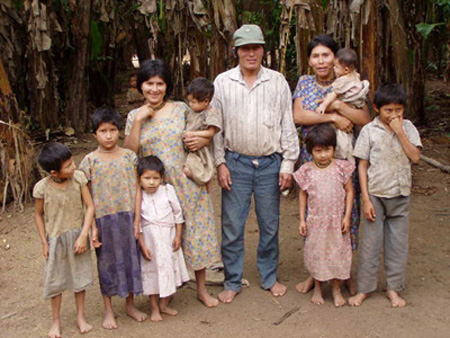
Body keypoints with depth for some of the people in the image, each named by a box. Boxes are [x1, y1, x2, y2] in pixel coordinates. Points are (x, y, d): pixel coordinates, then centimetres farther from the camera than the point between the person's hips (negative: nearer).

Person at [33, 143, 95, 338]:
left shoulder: (78, 178, -14)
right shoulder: (42, 188, -17)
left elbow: (89, 206, -10)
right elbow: (39, 215, -1)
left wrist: (83, 236, -14)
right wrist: (44, 242, -2)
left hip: (77, 236, 2)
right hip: (55, 239, -1)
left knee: (80, 277, 14)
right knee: (55, 280, 10)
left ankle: (81, 317, 32)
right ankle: (56, 321, 29)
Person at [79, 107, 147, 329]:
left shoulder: (129, 157, 1)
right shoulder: (89, 161, -4)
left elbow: (138, 190, 2)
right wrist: (92, 226, -7)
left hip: (128, 217, 2)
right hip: (104, 219, -1)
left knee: (130, 258, 12)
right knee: (107, 262, 10)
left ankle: (130, 305, 31)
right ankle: (108, 311, 26)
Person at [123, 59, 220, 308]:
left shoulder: (181, 109, 1)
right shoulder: (134, 116, 5)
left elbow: (205, 134, 10)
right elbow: (129, 152, -6)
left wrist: (203, 141, -13)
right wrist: (138, 120, -12)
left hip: (186, 184, 0)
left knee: (195, 231, 6)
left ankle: (202, 289, 23)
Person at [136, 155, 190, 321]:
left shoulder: (168, 190, -7)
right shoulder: (138, 197, -10)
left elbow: (177, 214, 0)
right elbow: (137, 224, -6)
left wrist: (178, 236, -2)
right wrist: (142, 245, -9)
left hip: (168, 236, 2)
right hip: (150, 239, -2)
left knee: (169, 269, 11)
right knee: (151, 272, 5)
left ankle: (164, 304, 29)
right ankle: (154, 308, 19)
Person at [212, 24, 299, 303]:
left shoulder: (278, 82, 4)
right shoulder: (223, 82, 2)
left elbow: (288, 125, 5)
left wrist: (288, 164, 1)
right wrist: (220, 163, -3)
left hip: (270, 162, 1)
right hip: (236, 163, -1)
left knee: (270, 224, 10)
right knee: (232, 225, 2)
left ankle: (270, 278, 28)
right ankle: (232, 282, 18)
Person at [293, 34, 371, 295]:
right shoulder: (304, 83, 5)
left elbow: (366, 120, -10)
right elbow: (298, 116, -10)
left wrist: (338, 105, -20)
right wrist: (333, 117, -18)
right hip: (311, 158, 1)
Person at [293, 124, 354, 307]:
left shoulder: (341, 167, -7)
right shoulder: (307, 170, -5)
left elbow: (349, 191, 0)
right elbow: (303, 194, 4)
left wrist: (347, 216, -5)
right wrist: (302, 219, 1)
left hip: (336, 221, 0)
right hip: (315, 221, 0)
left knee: (337, 253, 9)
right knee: (316, 253, 10)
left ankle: (337, 290, 26)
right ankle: (317, 289, 29)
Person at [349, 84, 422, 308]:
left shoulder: (408, 128, 3)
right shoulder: (369, 130, -4)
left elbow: (415, 157, -8)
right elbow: (363, 167, -3)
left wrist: (399, 132, -15)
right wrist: (366, 199, -8)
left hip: (401, 195, 2)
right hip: (376, 195, -2)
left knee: (398, 243, 9)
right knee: (371, 242, 3)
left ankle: (393, 288, 22)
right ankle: (364, 288, 15)